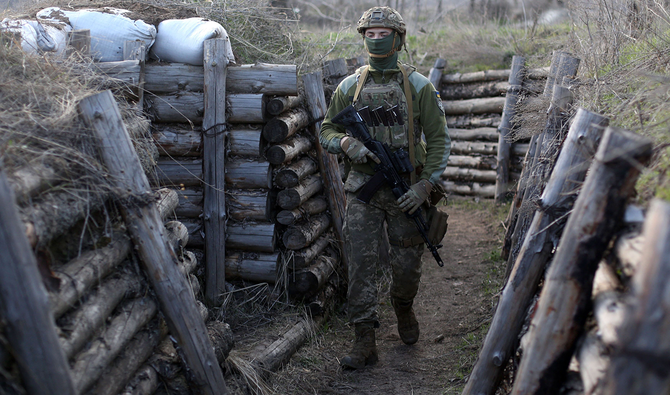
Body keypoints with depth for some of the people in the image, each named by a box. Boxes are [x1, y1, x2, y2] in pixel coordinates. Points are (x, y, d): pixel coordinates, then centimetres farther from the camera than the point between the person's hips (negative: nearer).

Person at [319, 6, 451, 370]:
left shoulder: (418, 86, -1)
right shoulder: (350, 87, 5)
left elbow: (438, 139, -1)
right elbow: (326, 131, 11)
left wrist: (426, 185, -11)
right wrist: (346, 143, -13)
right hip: (362, 189, 1)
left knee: (407, 265, 9)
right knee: (360, 262, -6)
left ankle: (403, 309, 40)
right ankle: (364, 341, 1)